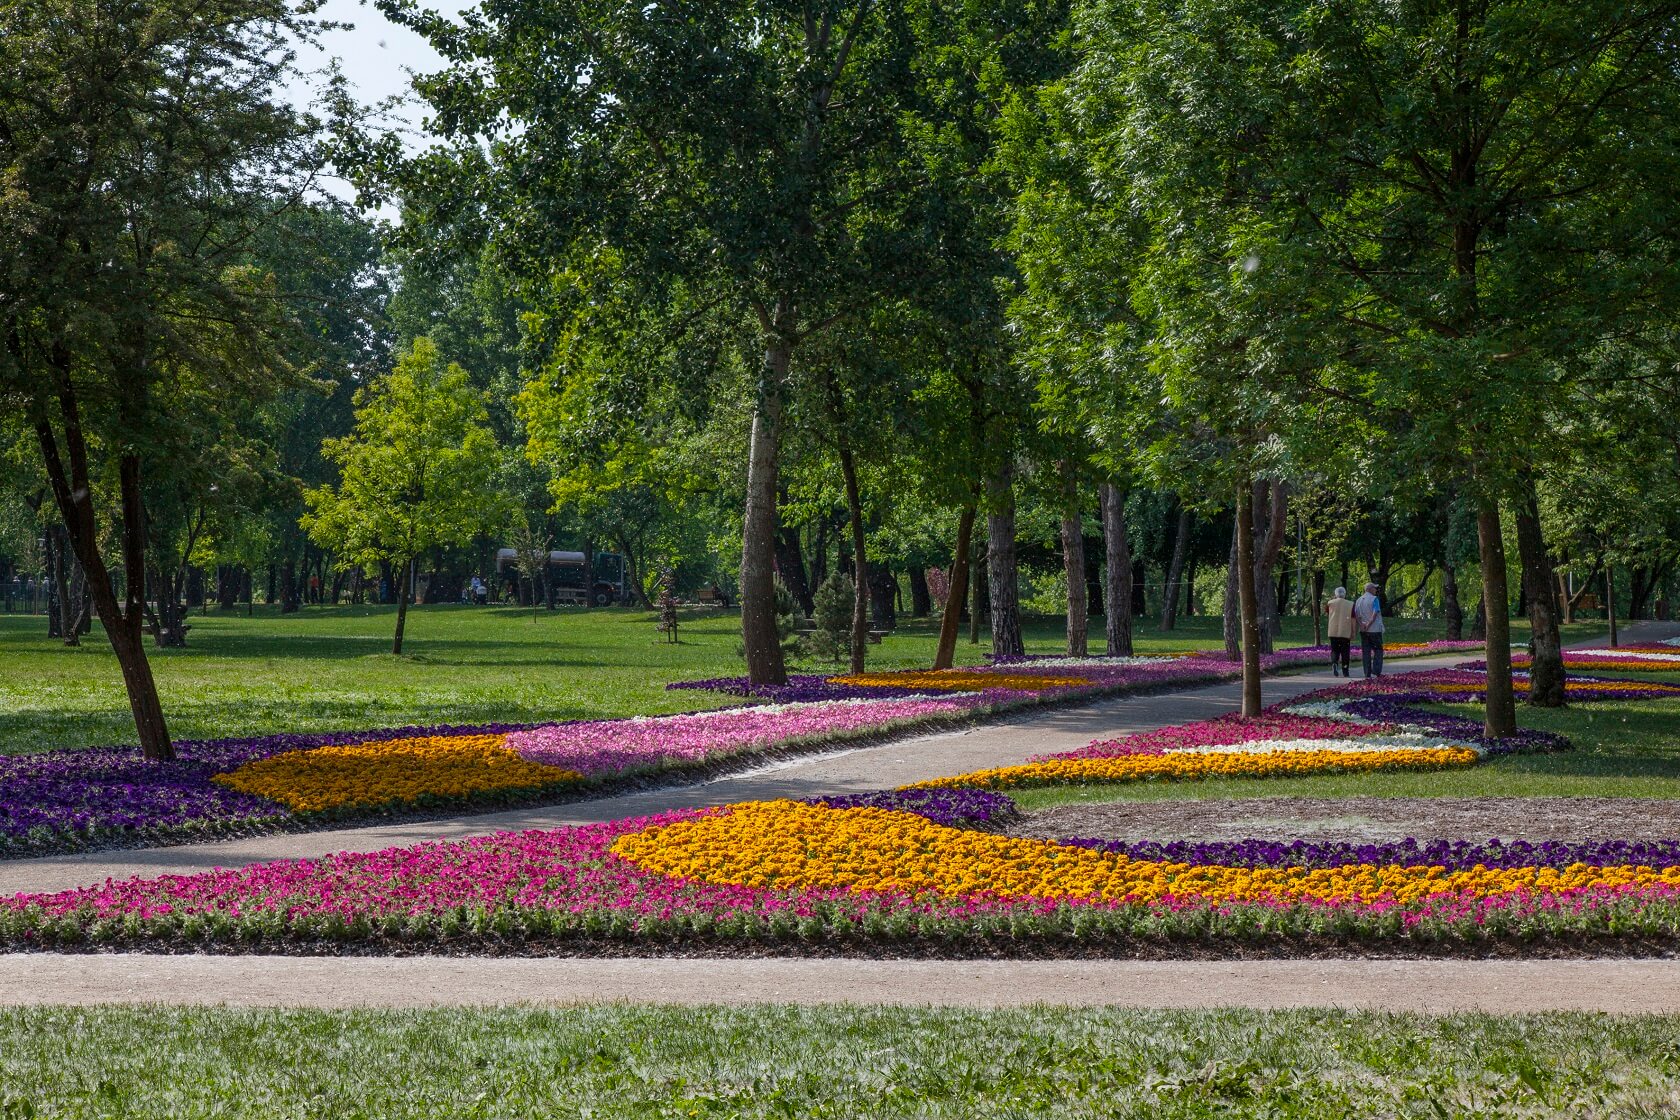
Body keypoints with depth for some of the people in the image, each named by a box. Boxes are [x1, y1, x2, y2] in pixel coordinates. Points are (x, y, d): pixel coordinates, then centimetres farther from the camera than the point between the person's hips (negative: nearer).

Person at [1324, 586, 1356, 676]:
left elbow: (1326, 611, 21)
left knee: (1334, 651, 8)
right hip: (1345, 632, -1)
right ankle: (1345, 671, 8)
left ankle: (1334, 663, -20)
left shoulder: (1331, 603, 0)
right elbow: (1353, 619, -2)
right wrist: (1353, 633, 2)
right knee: (1345, 652, 8)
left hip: (1333, 633, 1)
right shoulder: (1350, 604, -2)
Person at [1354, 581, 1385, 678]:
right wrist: (1368, 625, -13)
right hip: (1375, 629, -5)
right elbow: (1375, 614, -16)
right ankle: (1376, 671, -8)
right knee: (1378, 650, 3)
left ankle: (1367, 673, 3)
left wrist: (1361, 624, -8)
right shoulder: (1374, 599, -8)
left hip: (1363, 630, 5)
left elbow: (1356, 615, 3)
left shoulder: (1358, 600, 10)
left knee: (1365, 652, 5)